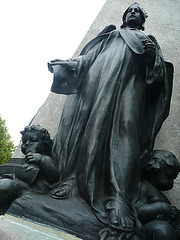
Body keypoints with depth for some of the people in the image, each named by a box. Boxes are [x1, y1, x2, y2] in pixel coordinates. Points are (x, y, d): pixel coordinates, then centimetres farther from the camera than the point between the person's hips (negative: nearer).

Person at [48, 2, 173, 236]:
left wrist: (154, 57, -7)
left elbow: (158, 73, 15)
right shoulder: (109, 35, 34)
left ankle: (117, 199, -38)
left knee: (126, 127, -25)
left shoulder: (149, 41, 31)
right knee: (87, 123, -18)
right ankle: (71, 179, -22)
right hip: (99, 81, 3)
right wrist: (62, 65, 13)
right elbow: (87, 57, 25)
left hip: (130, 84, -2)